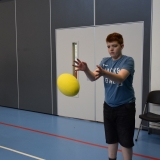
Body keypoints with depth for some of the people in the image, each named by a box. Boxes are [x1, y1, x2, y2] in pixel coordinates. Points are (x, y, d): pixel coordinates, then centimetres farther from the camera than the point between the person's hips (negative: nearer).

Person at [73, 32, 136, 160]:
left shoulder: (128, 61, -13)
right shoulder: (105, 61, 3)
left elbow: (120, 78, -31)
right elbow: (93, 78, -11)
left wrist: (104, 73, -49)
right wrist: (86, 69, -32)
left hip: (125, 107, -5)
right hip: (109, 106, 5)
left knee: (125, 141, 4)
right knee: (111, 139, 16)